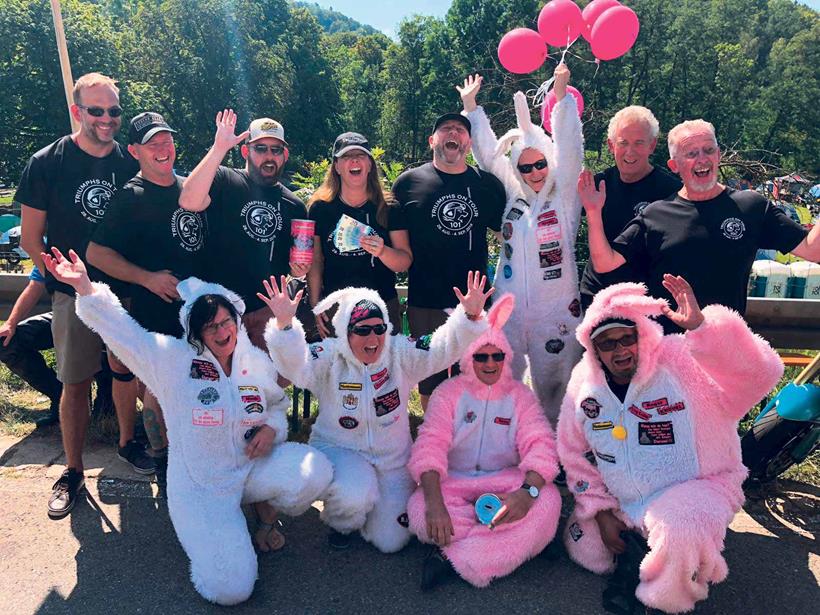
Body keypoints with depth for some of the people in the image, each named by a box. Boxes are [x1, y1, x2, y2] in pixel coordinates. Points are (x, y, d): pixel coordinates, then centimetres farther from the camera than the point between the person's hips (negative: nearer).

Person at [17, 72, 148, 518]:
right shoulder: (47, 163, -6)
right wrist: (63, 276, -11)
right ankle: (73, 471, 20)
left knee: (125, 370, 14)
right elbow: (31, 238, -3)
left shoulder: (131, 162, 1)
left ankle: (127, 442, 35)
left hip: (126, 288, 2)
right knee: (75, 383, 4)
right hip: (75, 294, -2)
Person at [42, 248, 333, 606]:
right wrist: (84, 286, -21)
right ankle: (210, 532, 17)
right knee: (229, 589, -17)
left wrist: (272, 428, -7)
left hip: (253, 467, 3)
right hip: (201, 488, -3)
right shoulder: (173, 358, -7)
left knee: (316, 469, -27)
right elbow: (120, 329, -10)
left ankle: (265, 509, 7)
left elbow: (277, 405, 16)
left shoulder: (257, 362, 3)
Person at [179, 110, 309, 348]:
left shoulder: (294, 205, 10)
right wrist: (219, 148, -26)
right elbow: (189, 202, -25)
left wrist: (299, 270, -4)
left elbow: (298, 263, 20)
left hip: (270, 310, 4)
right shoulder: (224, 181, -3)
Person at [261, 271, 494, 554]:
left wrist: (470, 316, -35)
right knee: (354, 496, -35)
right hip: (338, 450, -2)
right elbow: (296, 364, -30)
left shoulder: (400, 354, -7)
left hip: (393, 459, 2)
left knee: (390, 541, -1)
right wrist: (284, 324, -48)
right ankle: (341, 523, 5)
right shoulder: (330, 356, -12)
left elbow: (443, 346, -17)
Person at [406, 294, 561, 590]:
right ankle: (510, 544, -18)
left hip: (506, 483, 2)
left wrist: (528, 491, -32)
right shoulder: (449, 392, 1)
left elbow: (540, 445, -9)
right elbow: (429, 447, -12)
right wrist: (435, 502, -30)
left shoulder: (520, 395, 5)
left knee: (547, 499, -30)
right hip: (453, 483, -1)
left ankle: (452, 556, -25)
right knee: (420, 509, -33)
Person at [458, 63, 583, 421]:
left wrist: (561, 93, -13)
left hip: (556, 310, -3)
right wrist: (470, 104, 13)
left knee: (554, 389, 6)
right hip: (508, 309, 3)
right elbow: (488, 153, 12)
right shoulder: (512, 194, 9)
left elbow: (569, 149, -9)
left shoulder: (565, 196, 1)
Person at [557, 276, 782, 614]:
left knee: (679, 538, -33)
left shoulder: (685, 363, -19)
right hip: (619, 502, 5)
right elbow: (575, 455, 3)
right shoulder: (584, 383, -6)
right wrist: (600, 512, -1)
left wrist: (701, 325, -47)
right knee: (586, 550, 1)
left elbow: (760, 374, -36)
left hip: (692, 489, -5)